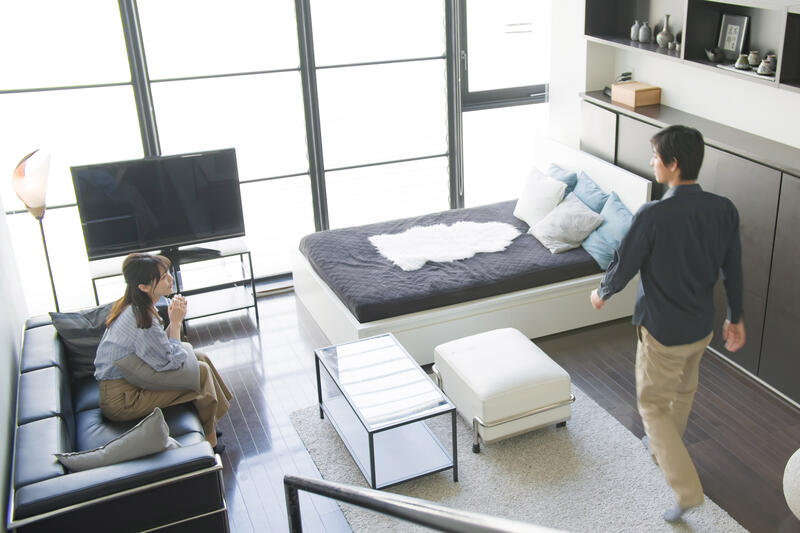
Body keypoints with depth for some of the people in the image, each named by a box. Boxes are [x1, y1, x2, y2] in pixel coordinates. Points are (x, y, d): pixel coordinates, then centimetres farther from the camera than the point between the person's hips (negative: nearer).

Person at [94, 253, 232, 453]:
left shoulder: (130, 307, 1)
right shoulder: (141, 320, -28)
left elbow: (159, 345, 7)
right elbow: (171, 362, -19)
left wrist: (174, 319, -8)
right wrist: (175, 322, -13)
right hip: (121, 401, -9)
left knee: (200, 357, 7)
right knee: (201, 371, -11)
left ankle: (208, 426, 17)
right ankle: (209, 441, 8)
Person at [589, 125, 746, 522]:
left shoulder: (653, 216, -27)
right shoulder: (724, 210, -9)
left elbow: (623, 267, -16)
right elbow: (733, 269, 2)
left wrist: (602, 293, 6)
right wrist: (736, 317, 16)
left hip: (663, 330, -6)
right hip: (702, 328, 6)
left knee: (653, 404, 11)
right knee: (683, 392, 28)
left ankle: (686, 489, 5)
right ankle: (665, 449, 52)